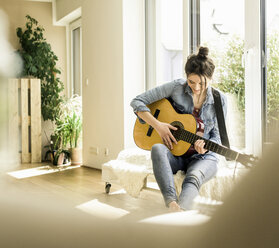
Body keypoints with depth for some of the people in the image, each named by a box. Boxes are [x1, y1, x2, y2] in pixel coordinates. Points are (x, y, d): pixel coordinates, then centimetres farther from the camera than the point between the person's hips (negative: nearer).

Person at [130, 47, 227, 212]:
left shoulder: (220, 100, 0)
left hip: (202, 156, 0)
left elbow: (217, 135, 4)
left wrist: (204, 146, -20)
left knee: (194, 177, -36)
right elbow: (137, 102, -4)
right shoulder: (176, 87, -4)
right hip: (174, 153, 0)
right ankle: (172, 204, -55)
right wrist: (158, 125, -16)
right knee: (157, 149, -36)